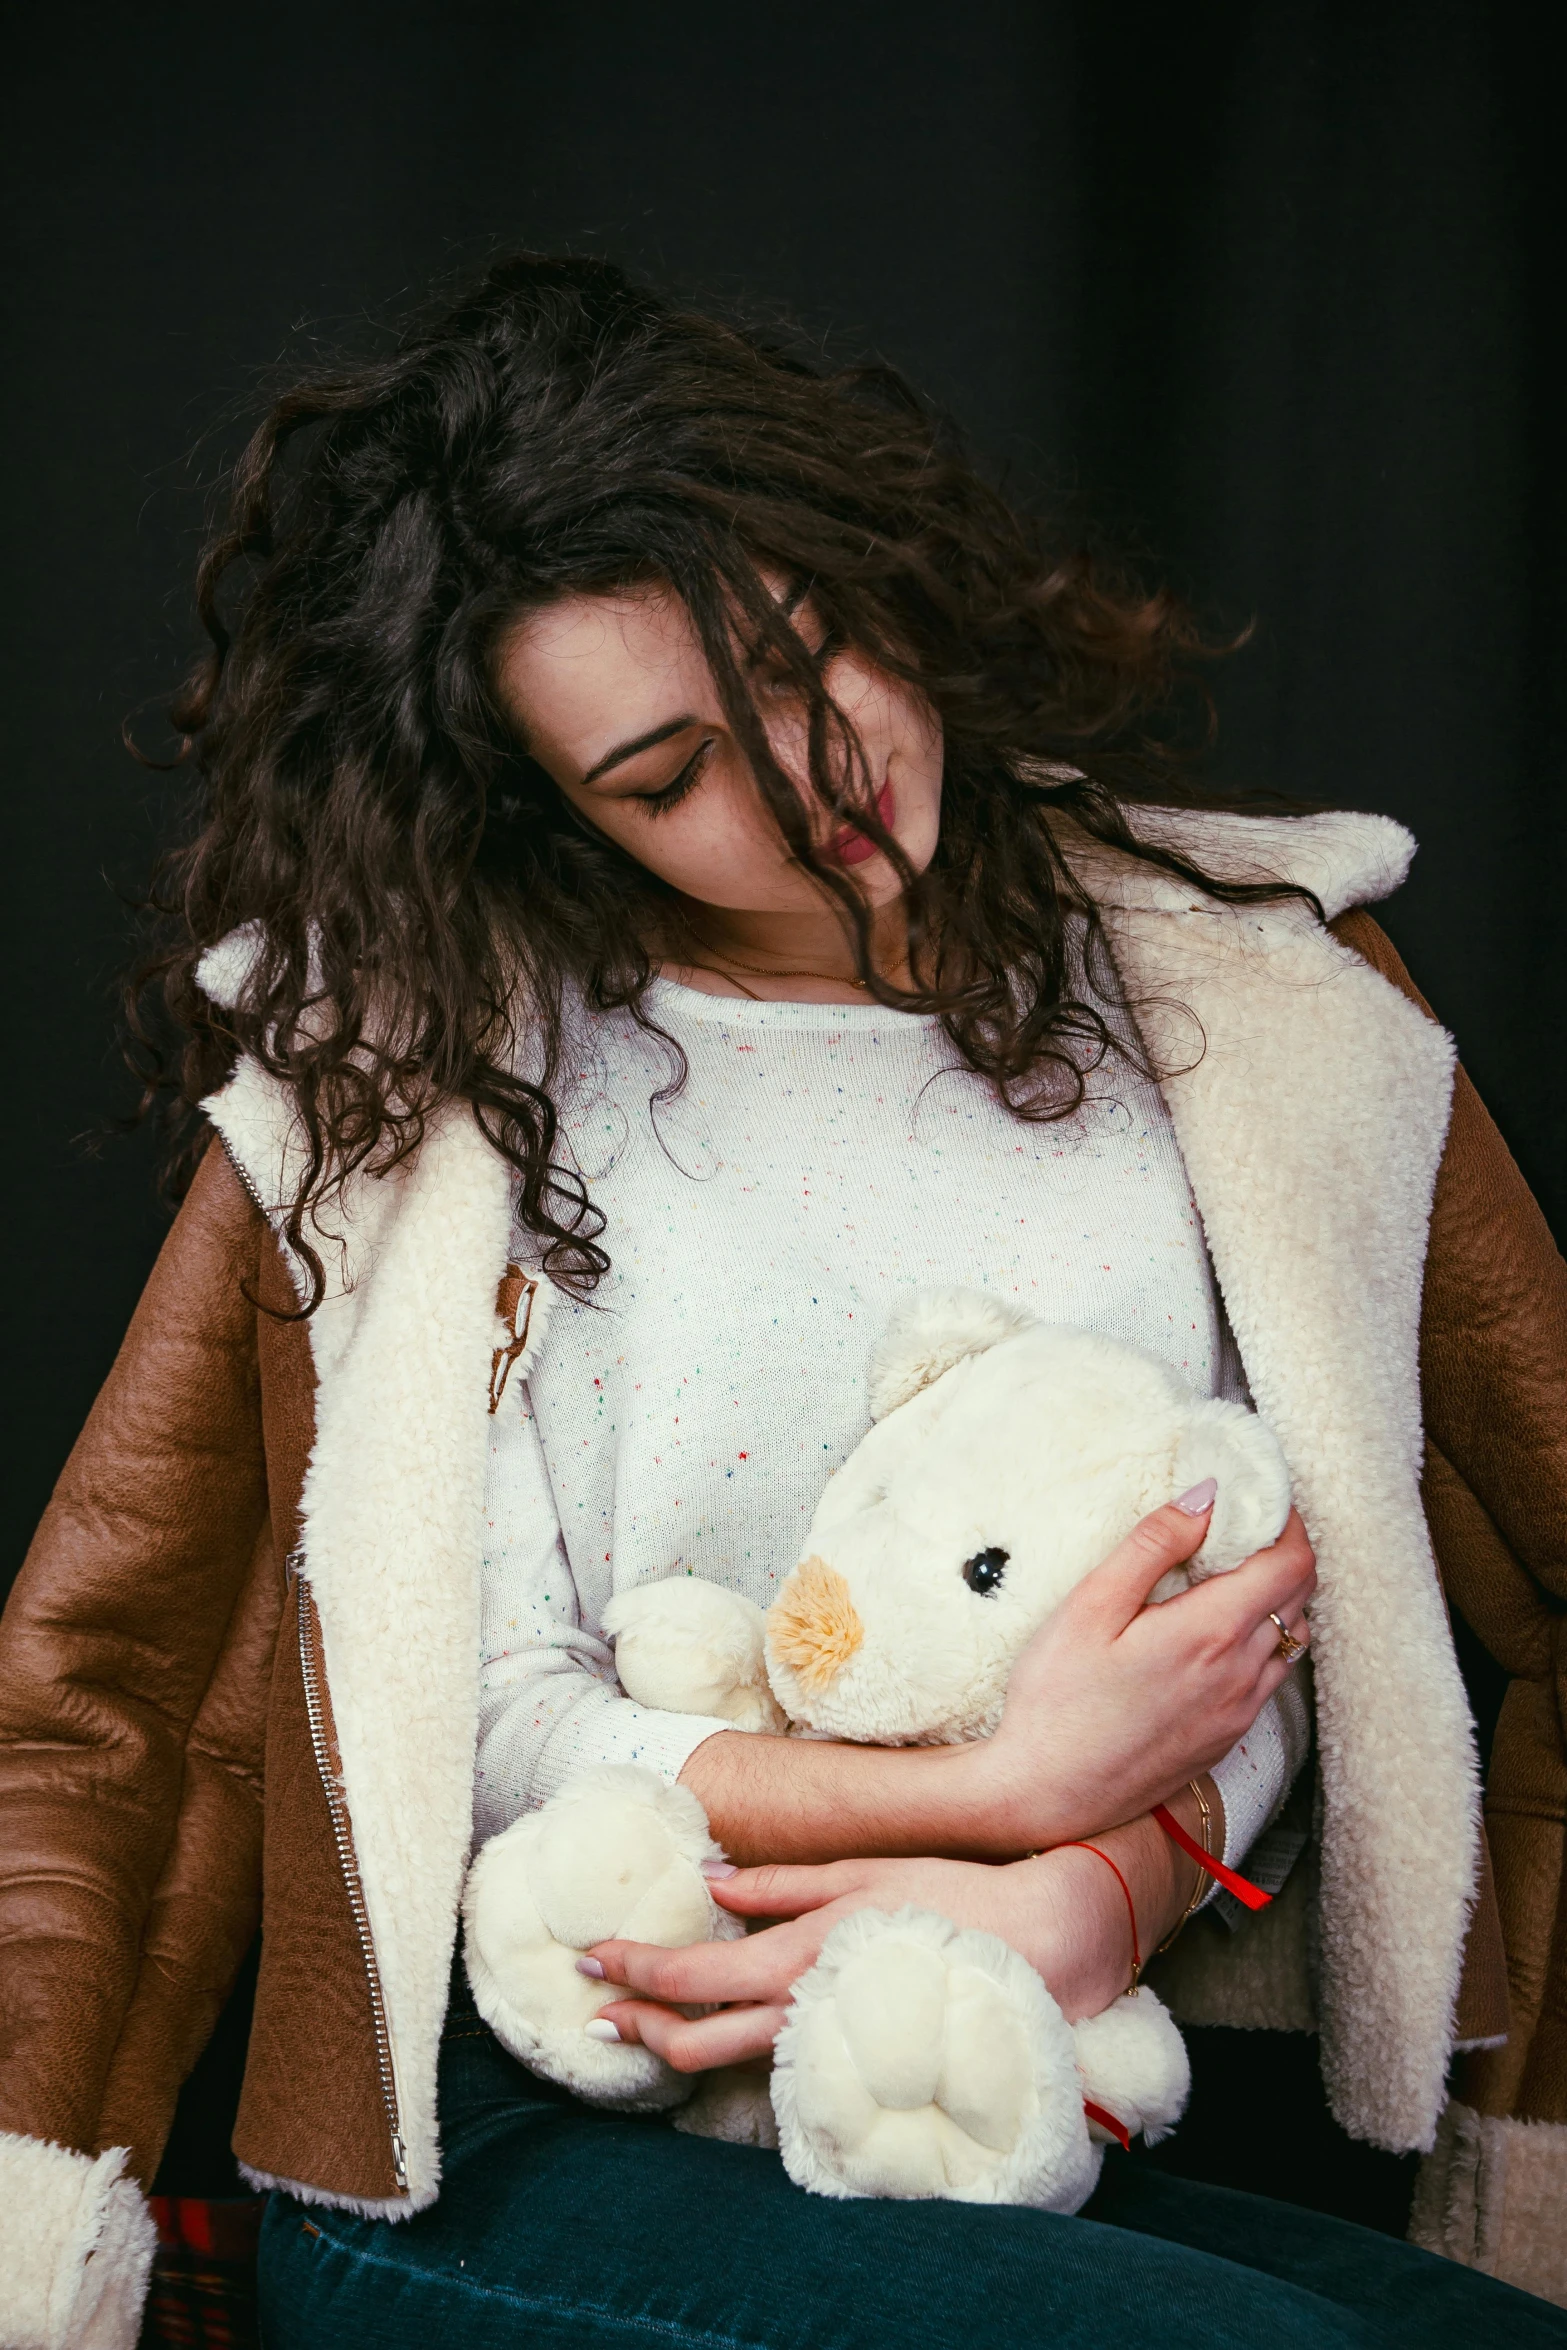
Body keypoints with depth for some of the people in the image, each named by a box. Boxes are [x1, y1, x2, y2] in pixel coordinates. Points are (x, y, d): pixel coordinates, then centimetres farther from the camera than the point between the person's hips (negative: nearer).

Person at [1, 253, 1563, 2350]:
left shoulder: (1221, 969, 6)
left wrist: (1091, 1896, -16)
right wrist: (1015, 1789, -12)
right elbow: (478, 1717, -5)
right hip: (511, 2159, -2)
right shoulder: (410, 1070, -2)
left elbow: (1261, 1589, 4)